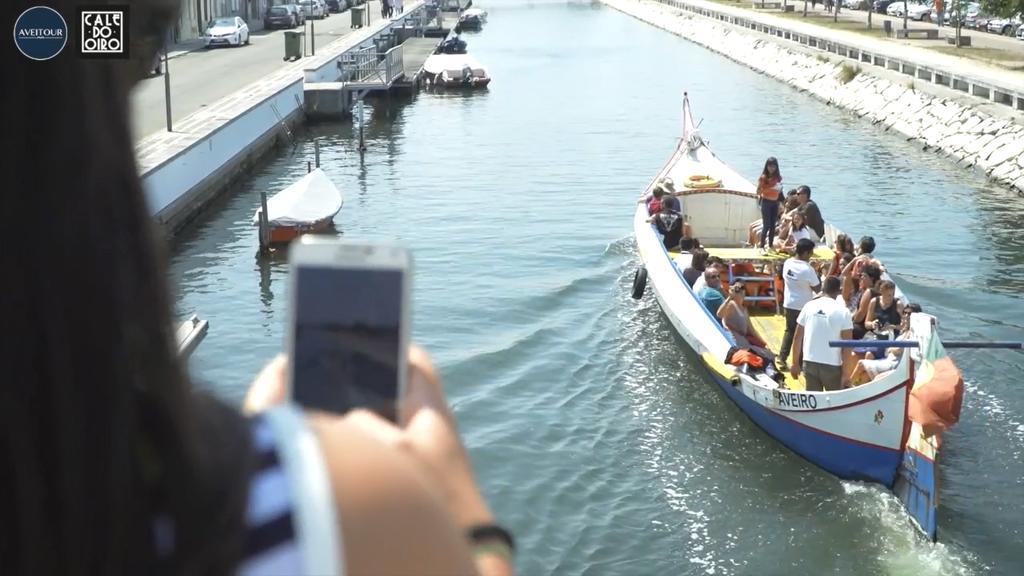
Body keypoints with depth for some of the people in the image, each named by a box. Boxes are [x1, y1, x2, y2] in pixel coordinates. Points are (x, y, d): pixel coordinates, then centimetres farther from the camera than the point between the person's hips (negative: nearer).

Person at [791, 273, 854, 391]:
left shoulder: (809, 306, 1)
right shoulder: (843, 311, -7)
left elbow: (797, 338, 4)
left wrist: (795, 363, 12)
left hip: (809, 363, 3)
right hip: (832, 365, -3)